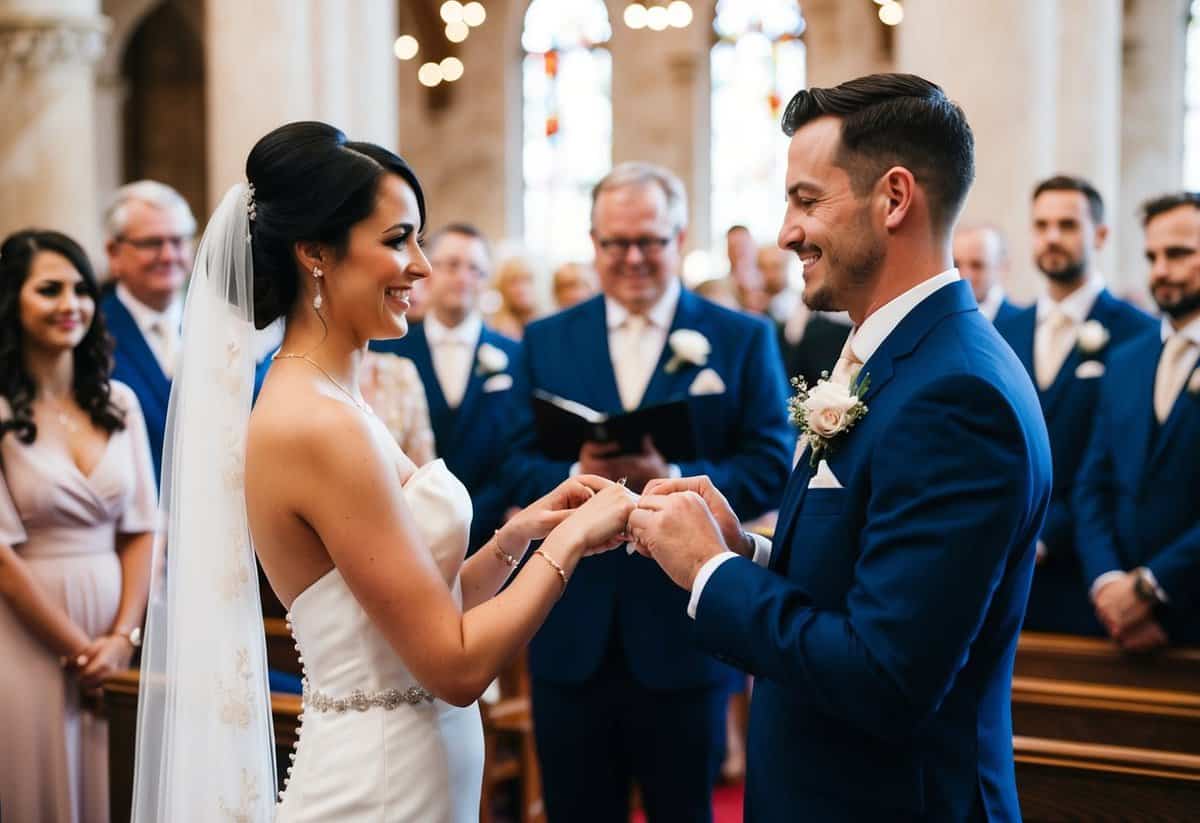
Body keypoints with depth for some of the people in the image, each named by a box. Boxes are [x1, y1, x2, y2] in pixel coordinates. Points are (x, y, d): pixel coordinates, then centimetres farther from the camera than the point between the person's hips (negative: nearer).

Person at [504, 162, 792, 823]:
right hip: (571, 636, 2)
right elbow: (519, 467, 3)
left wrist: (674, 480, -22)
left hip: (686, 633, -2)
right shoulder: (545, 341, 8)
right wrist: (577, 477, -19)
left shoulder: (743, 339, 1)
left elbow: (773, 468, -6)